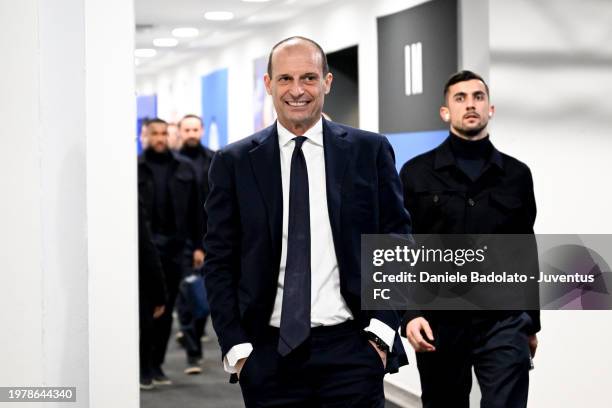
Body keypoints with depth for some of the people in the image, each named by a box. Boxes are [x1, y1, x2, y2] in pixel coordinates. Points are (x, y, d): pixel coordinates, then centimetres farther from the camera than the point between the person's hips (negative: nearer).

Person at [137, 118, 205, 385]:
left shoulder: (183, 169, 10)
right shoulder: (136, 168, 0)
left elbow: (195, 211, 10)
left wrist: (198, 245, 5)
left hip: (174, 247, 4)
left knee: (166, 309, 9)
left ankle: (156, 364, 18)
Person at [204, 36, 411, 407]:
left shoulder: (370, 151, 3)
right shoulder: (234, 163, 3)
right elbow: (220, 262, 4)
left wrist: (382, 329, -4)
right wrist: (236, 345, -3)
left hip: (352, 349, 0)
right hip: (268, 353, 1)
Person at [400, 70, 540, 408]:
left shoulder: (516, 175, 7)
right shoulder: (416, 173, 2)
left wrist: (532, 323, 15)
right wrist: (410, 313, -13)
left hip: (504, 321, 0)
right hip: (439, 323, 0)